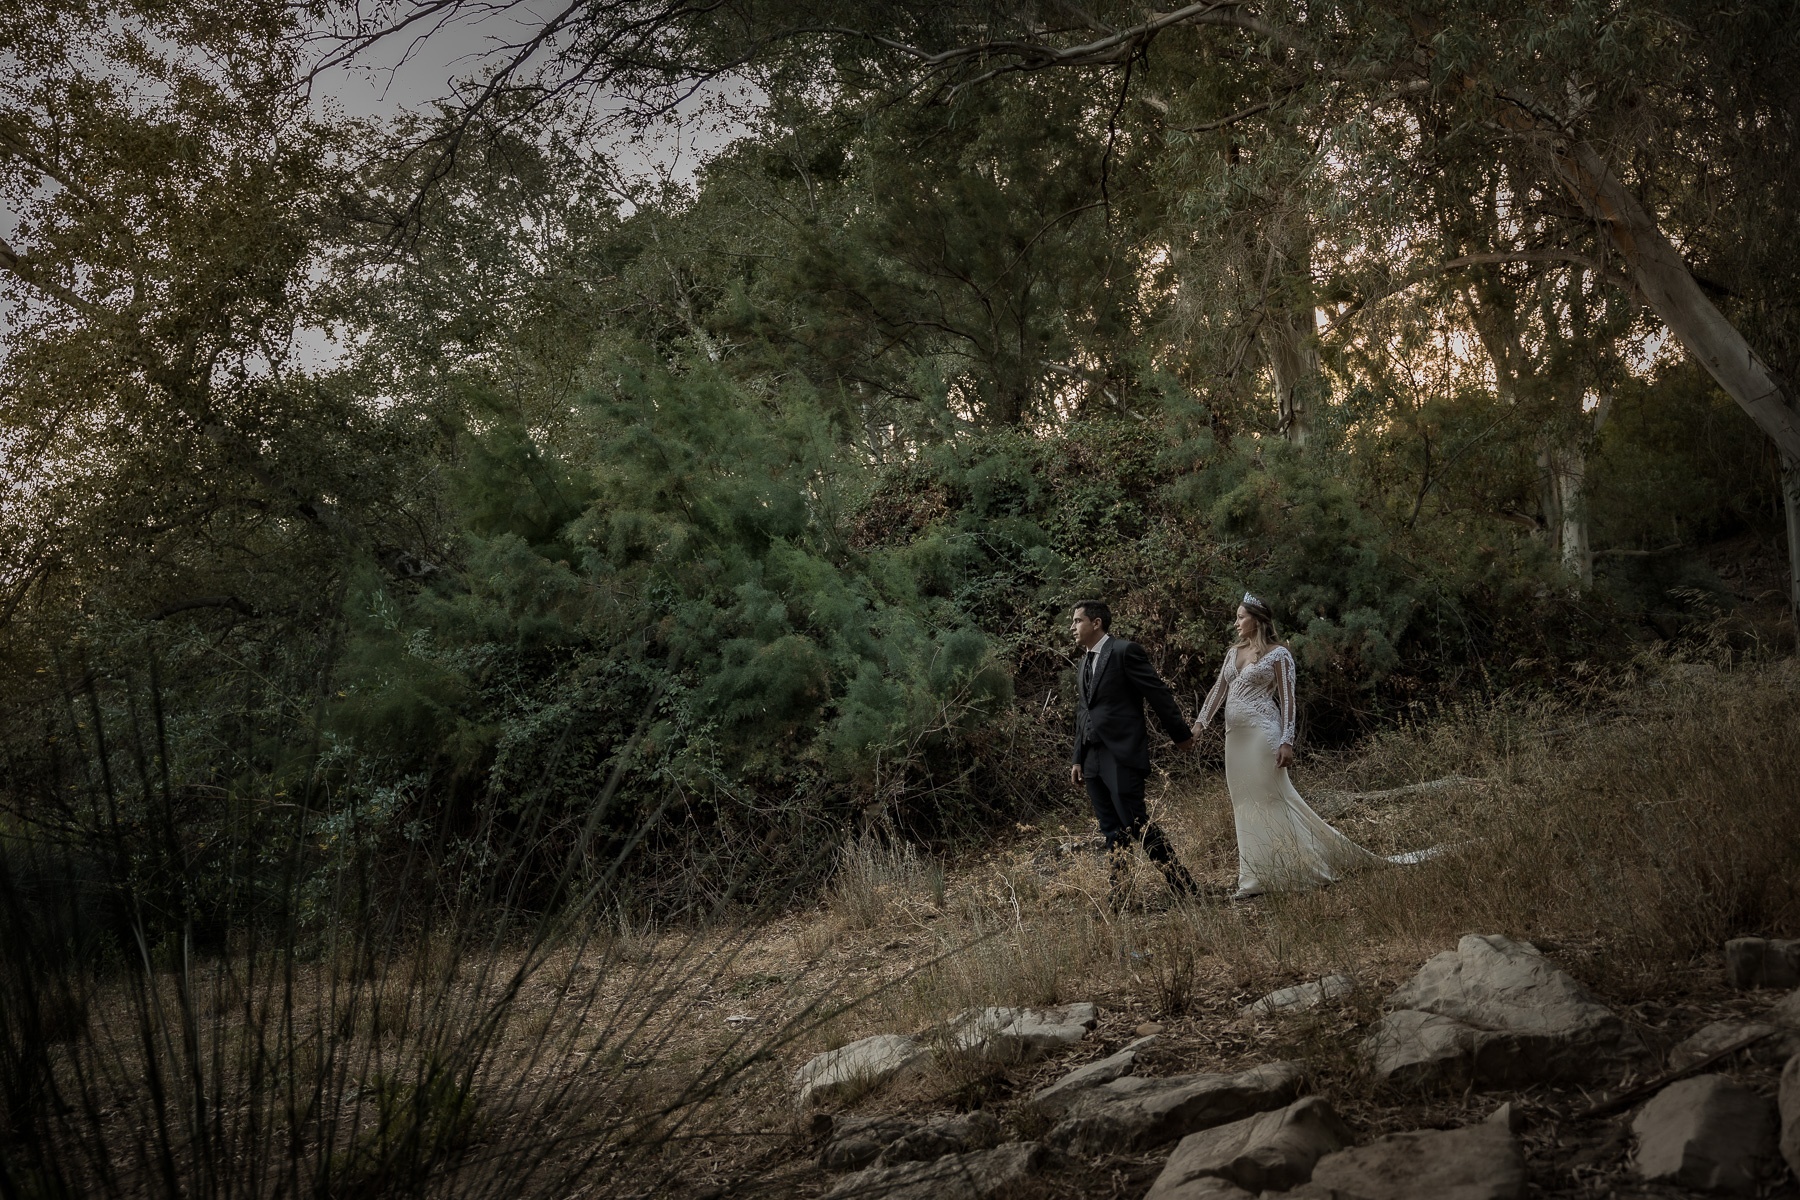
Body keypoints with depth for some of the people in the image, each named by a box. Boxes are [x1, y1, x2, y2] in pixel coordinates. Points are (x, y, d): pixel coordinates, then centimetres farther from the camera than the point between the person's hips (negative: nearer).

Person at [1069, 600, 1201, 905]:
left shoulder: (1125, 651, -8)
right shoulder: (1085, 662, 17)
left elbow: (1159, 694, -7)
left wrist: (1180, 735, -4)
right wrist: (1078, 759, 16)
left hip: (1122, 756, -8)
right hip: (1093, 760, 8)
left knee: (1136, 824, -9)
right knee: (1112, 831, 7)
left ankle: (1184, 887, 1)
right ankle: (1119, 899, 9)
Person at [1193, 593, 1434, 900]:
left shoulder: (1277, 654, -4)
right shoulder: (1234, 652, 14)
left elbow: (1287, 699, -8)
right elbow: (1219, 689, 15)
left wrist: (1287, 742, -15)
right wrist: (1200, 721, 3)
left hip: (1262, 734, -7)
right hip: (1235, 737, 7)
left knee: (1271, 800, -7)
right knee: (1246, 806, 7)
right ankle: (1253, 881, 11)